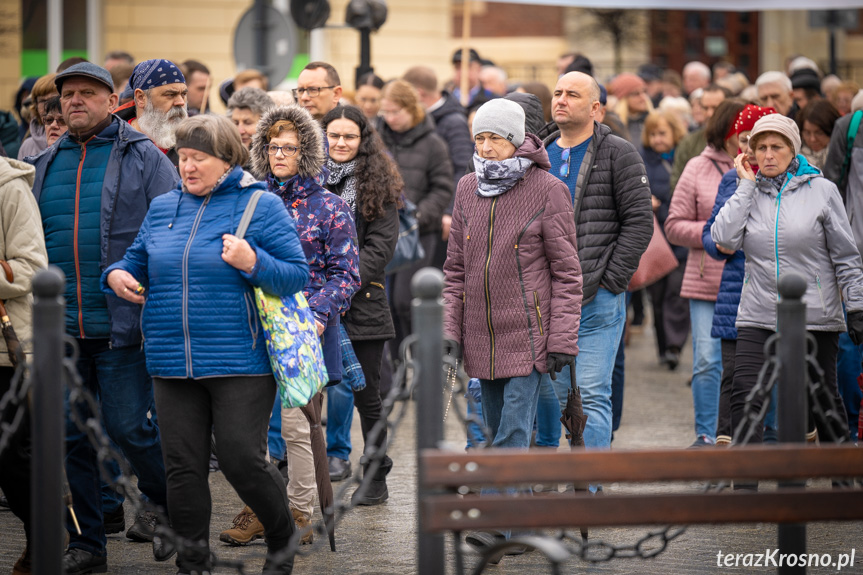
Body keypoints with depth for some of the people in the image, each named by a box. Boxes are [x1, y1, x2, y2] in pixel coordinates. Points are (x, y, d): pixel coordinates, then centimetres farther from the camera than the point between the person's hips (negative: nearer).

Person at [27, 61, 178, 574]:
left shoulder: (143, 159, 0)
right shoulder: (46, 165, 14)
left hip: (120, 325, -5)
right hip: (60, 329, 5)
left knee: (128, 426, -5)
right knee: (69, 435, 6)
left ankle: (168, 506, 22)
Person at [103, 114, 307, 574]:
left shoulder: (261, 207, -2)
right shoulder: (162, 208, 13)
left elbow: (298, 276, -5)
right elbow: (138, 260, 25)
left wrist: (253, 263, -21)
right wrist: (117, 276, 3)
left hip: (239, 361, -5)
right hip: (173, 362, 5)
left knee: (241, 460, -6)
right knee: (182, 467, 5)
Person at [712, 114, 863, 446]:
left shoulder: (821, 190, 0)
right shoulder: (749, 193, 8)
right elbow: (724, 238, -9)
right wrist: (746, 186, -4)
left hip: (815, 317, -2)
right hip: (758, 316, 2)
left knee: (823, 402, 8)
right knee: (745, 397, -13)